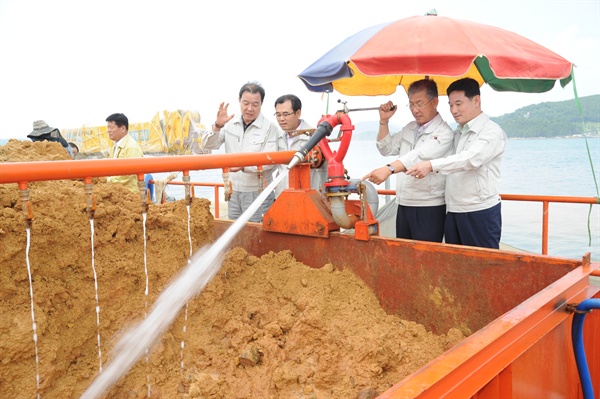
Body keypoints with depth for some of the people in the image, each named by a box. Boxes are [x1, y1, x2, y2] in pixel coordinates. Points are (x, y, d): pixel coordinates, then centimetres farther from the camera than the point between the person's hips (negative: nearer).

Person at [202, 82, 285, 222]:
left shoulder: (270, 128, -10)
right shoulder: (230, 123, 4)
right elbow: (208, 145, 2)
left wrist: (244, 166, -29)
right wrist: (217, 126, -15)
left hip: (258, 194, -4)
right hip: (234, 191, 5)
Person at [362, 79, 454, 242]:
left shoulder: (443, 133, -12)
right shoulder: (409, 128, 13)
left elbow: (419, 156, -28)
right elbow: (386, 149, 19)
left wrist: (389, 169, -44)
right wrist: (384, 121, 5)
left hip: (429, 208, -7)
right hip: (403, 206, 7)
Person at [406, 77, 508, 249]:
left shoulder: (491, 132, -9)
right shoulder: (457, 133, 16)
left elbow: (471, 159, -27)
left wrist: (432, 166, -37)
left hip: (481, 212, -7)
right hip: (453, 212, 8)